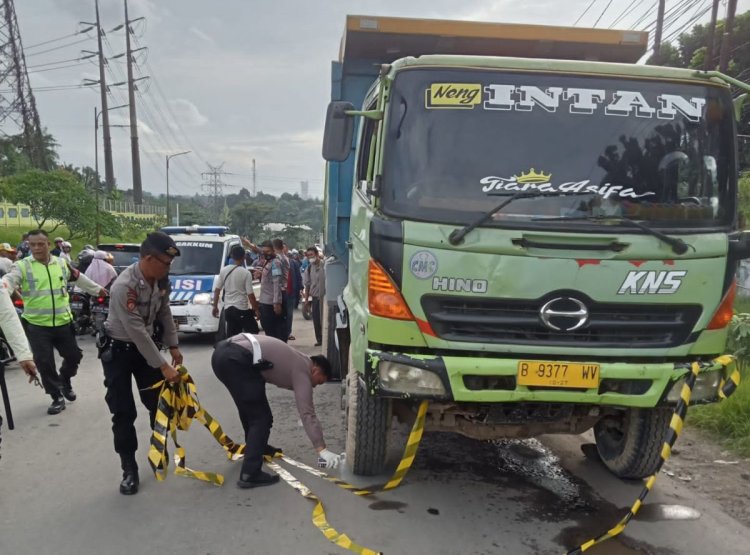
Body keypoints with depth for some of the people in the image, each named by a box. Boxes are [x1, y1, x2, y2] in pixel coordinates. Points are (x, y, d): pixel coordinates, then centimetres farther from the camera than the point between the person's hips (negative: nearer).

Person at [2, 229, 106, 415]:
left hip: (63, 322, 3)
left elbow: (79, 278, 20)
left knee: (73, 355, 13)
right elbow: (8, 281, -25)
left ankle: (65, 381, 43)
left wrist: (98, 289, 30)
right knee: (44, 362, 0)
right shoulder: (22, 266, -8)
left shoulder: (61, 264, 5)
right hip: (36, 325, -3)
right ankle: (57, 398, 17)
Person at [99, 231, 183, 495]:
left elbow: (164, 313, 6)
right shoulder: (124, 286, -32)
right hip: (118, 350, -6)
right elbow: (136, 331, -30)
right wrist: (163, 367, -27)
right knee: (123, 412, -3)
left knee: (159, 402, 8)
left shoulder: (161, 280, -10)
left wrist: (173, 346, 2)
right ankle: (129, 470, 10)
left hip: (145, 344, 6)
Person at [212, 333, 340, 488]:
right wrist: (322, 450, -2)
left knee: (249, 409, 27)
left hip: (222, 352, 10)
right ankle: (249, 475, -4)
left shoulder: (297, 360, 29)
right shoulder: (302, 370, 4)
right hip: (236, 359, -10)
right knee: (261, 417, -2)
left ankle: (257, 447, 44)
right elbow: (307, 413, -3)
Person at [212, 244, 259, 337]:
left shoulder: (223, 271, 3)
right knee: (253, 332, 7)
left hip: (228, 308, 6)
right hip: (242, 309, -5)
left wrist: (215, 306, 16)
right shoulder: (246, 273, -12)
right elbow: (250, 294, -14)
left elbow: (217, 290, 6)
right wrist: (256, 309, -4)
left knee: (231, 336, 11)